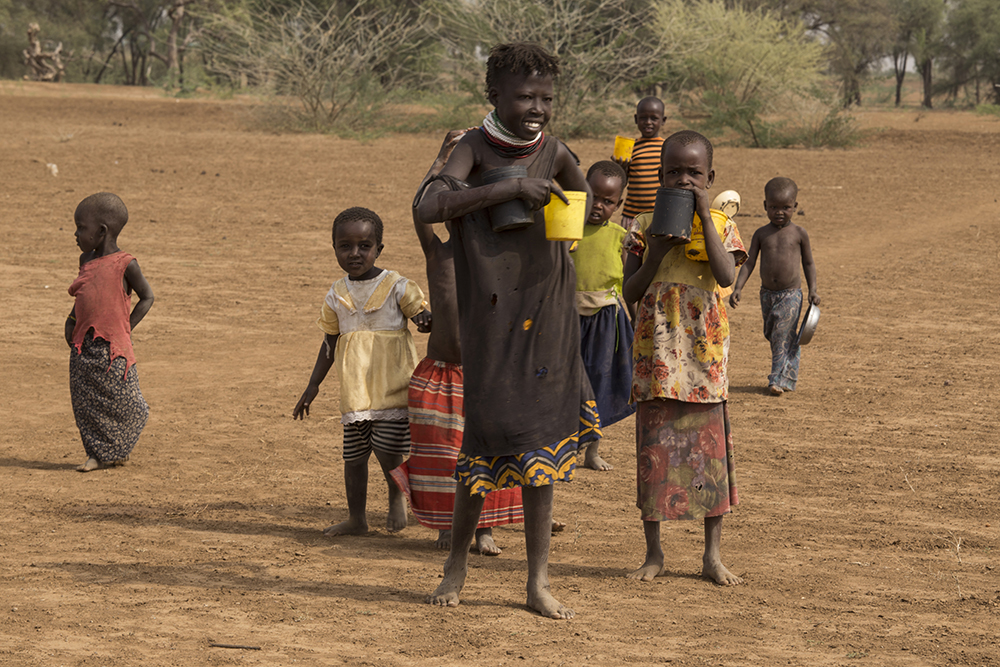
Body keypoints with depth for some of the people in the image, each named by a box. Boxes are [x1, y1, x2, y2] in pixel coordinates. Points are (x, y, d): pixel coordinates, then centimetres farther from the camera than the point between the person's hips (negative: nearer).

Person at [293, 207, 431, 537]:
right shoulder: (336, 296, 8)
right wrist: (313, 385, 14)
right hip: (355, 392, 4)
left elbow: (421, 315, -1)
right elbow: (330, 343, 16)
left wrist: (425, 320, -27)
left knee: (386, 449, -15)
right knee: (353, 455, 7)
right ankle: (356, 518, 20)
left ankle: (397, 496, 14)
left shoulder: (397, 287, -4)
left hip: (393, 387, -4)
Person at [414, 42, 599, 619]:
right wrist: (509, 188, -28)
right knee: (488, 433, -5)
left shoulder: (555, 153, 2)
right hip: (490, 313, -3)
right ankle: (459, 561, 16)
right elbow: (429, 208, -25)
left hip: (546, 313, 3)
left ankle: (539, 581, 9)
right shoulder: (476, 149, -8)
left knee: (541, 439, 4)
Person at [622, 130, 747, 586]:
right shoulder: (645, 227, 3)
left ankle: (713, 555, 14)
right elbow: (631, 292, -1)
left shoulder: (720, 226, 2)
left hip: (704, 357, 0)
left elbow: (726, 275, -17)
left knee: (709, 449, 4)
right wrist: (657, 250, -14)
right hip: (656, 356, 0)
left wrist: (704, 217, -17)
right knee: (655, 449, 3)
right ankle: (653, 553, 13)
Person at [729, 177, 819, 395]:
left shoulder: (799, 234, -3)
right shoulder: (761, 234, 1)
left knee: (783, 335, -10)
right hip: (767, 293, 3)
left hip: (791, 294, -3)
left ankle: (780, 378, -5)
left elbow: (808, 263, 6)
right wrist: (738, 288, -10)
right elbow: (749, 263, 1)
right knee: (771, 335, 12)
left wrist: (812, 290, -2)